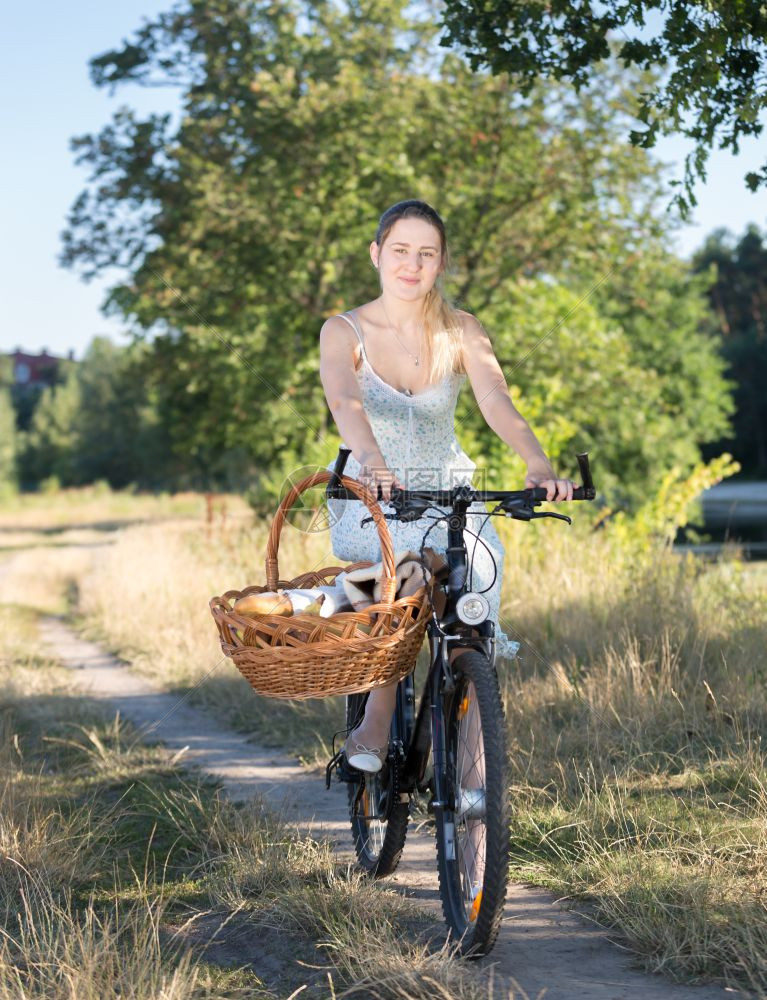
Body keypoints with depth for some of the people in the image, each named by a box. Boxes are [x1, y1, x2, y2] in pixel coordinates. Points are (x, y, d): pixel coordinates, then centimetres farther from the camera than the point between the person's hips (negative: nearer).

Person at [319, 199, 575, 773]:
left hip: (446, 489, 2)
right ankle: (377, 720, -22)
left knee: (482, 564, -26)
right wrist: (371, 462, -51)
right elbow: (345, 402, -29)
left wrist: (539, 465, -41)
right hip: (369, 499, -2)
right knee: (407, 573, -34)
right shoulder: (344, 332, -8)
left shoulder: (460, 332, -4)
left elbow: (497, 401, -21)